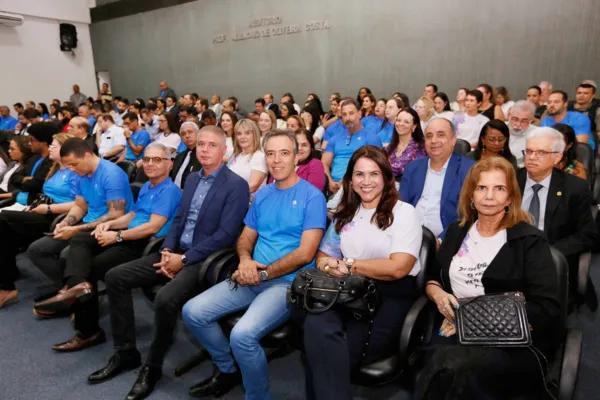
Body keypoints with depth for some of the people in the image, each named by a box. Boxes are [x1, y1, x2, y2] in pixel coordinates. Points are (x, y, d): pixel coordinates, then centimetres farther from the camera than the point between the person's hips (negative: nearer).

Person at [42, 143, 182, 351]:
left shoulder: (169, 191, -13)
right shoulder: (146, 187, 19)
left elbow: (153, 227, -21)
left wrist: (117, 236, -16)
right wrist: (109, 224, 3)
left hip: (146, 244, -9)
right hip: (129, 236, 9)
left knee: (91, 269, -13)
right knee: (79, 239, -9)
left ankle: (88, 331, -3)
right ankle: (78, 286, -31)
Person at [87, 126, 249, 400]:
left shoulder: (236, 185, -12)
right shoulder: (192, 178, 14)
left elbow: (225, 235, -18)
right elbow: (178, 219, 16)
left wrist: (183, 259, -18)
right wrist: (167, 250, -3)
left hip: (206, 260, -8)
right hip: (177, 252, 8)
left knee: (165, 299, -32)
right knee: (115, 277, -1)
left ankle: (152, 366, -3)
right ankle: (125, 352, 11)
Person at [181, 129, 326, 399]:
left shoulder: (312, 196, -8)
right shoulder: (262, 195, 13)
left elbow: (305, 254, -14)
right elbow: (246, 237, 15)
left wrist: (263, 273, -14)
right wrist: (245, 260, -8)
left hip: (289, 282, -6)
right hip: (254, 277, 7)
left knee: (243, 334, -29)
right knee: (193, 312, -4)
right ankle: (227, 369, 20)